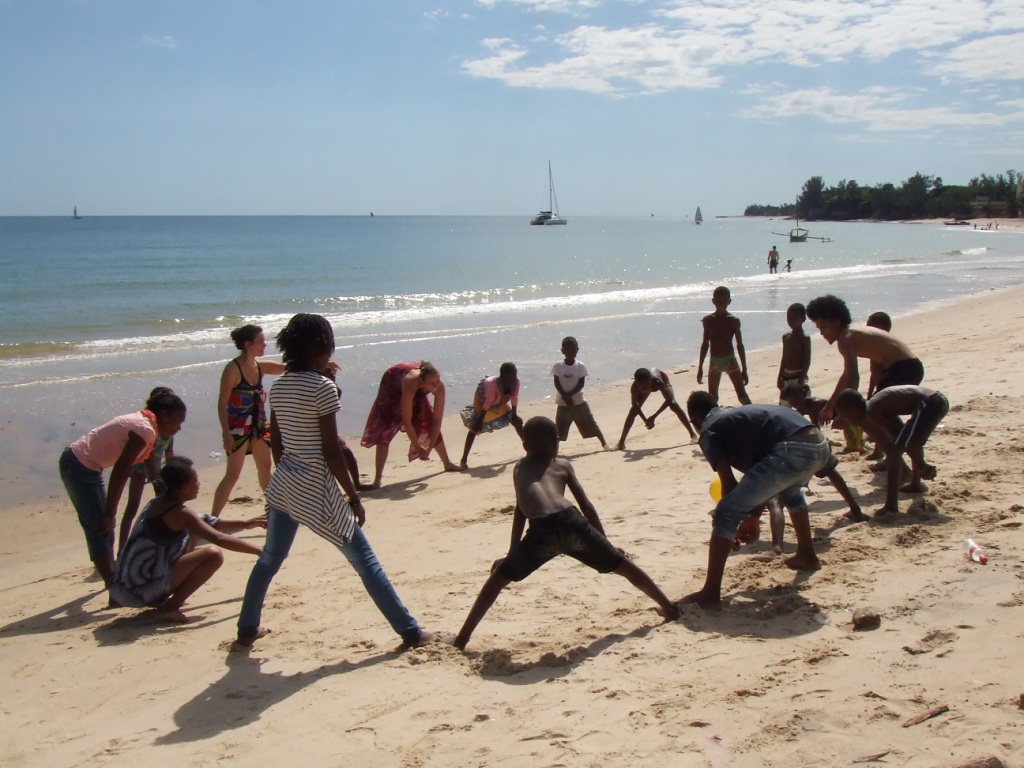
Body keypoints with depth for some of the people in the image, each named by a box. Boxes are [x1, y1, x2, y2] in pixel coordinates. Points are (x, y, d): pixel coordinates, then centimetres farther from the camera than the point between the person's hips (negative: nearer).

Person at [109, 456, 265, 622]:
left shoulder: (159, 503, 12)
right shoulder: (179, 513, -15)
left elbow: (207, 523, 22)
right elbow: (219, 538, -20)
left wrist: (245, 524, 23)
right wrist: (259, 551, -15)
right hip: (141, 590, -9)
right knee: (214, 555, -12)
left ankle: (163, 600, 18)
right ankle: (170, 607, -10)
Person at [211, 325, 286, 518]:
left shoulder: (261, 365, 2)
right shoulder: (233, 369, -18)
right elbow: (222, 404, -17)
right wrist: (226, 434, -22)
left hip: (258, 424, 7)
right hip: (238, 427, -7)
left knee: (265, 467, 21)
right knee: (233, 475, -10)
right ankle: (212, 518, -5)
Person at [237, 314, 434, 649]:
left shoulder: (278, 386, 5)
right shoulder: (322, 387, -16)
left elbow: (275, 444, 12)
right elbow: (331, 453, -16)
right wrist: (355, 498, -9)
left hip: (283, 486, 7)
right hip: (316, 490, -7)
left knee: (268, 560, 22)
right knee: (365, 562, 0)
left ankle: (247, 629, 33)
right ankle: (409, 631, 5)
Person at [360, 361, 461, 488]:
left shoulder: (439, 387, -34)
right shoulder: (411, 383, -46)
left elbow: (437, 420, -26)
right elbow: (406, 422, -38)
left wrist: (429, 448, -29)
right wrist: (418, 447, -30)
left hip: (418, 391, 4)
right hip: (393, 387, -4)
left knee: (431, 424, 4)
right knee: (384, 429, -16)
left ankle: (447, 464, 26)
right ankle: (377, 479, -17)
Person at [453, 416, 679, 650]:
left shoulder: (519, 468, 31)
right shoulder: (562, 464, 28)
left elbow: (521, 509, 33)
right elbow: (586, 505, 25)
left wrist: (511, 553, 39)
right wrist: (606, 544, 31)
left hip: (542, 531, -1)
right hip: (572, 522, 1)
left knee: (500, 577, 16)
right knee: (620, 564, 22)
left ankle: (463, 636, 12)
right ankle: (668, 606, 35)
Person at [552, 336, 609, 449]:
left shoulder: (580, 366, -6)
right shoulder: (558, 366, -6)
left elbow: (581, 384, -9)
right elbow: (557, 383, -8)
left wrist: (569, 395, -18)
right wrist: (565, 396, -18)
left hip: (579, 401, 0)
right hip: (563, 403, 0)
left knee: (590, 423, 3)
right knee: (559, 428, 3)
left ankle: (604, 443, 12)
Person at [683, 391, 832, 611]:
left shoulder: (709, 430, 14)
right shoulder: (739, 415, 36)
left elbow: (729, 483, 7)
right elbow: (765, 478, 37)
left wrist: (737, 522, 20)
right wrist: (753, 517, 40)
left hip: (791, 450, -8)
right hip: (819, 444, 9)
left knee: (726, 514, -1)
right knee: (789, 490, 42)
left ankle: (711, 595, -5)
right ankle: (807, 556, 53)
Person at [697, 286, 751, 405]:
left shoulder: (733, 321, -4)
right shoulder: (708, 320, 3)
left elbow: (739, 345, -1)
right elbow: (705, 344, 9)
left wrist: (744, 369, -1)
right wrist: (700, 368, 10)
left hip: (730, 360, -2)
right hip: (714, 361, 3)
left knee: (742, 395, -5)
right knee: (712, 397, 7)